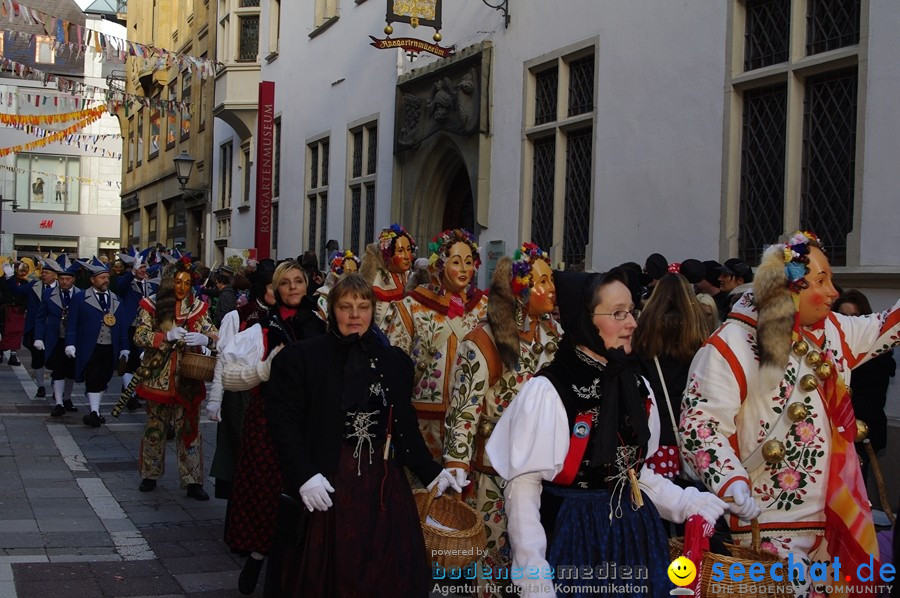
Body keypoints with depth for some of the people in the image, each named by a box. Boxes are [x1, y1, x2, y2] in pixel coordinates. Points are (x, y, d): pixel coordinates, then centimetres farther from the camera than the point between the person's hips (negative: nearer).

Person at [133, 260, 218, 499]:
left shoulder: (197, 307, 4)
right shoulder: (151, 305, 0)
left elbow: (216, 336, -2)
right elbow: (140, 336, -9)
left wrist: (204, 338, -25)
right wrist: (168, 336, -23)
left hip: (187, 379, 1)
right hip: (158, 378, -1)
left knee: (189, 428, 1)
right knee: (155, 427, 10)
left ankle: (193, 481, 5)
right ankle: (150, 474, 24)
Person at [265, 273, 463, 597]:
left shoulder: (393, 360, 10)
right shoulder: (301, 357, -2)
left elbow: (404, 424, 13)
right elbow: (284, 422, -7)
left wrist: (431, 472, 5)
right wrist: (304, 476, -18)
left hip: (383, 482, 4)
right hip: (327, 482, -3)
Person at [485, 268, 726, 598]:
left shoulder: (637, 386, 5)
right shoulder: (548, 392, -16)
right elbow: (523, 488, -16)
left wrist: (687, 503, 0)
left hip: (633, 536, 6)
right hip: (574, 539, -6)